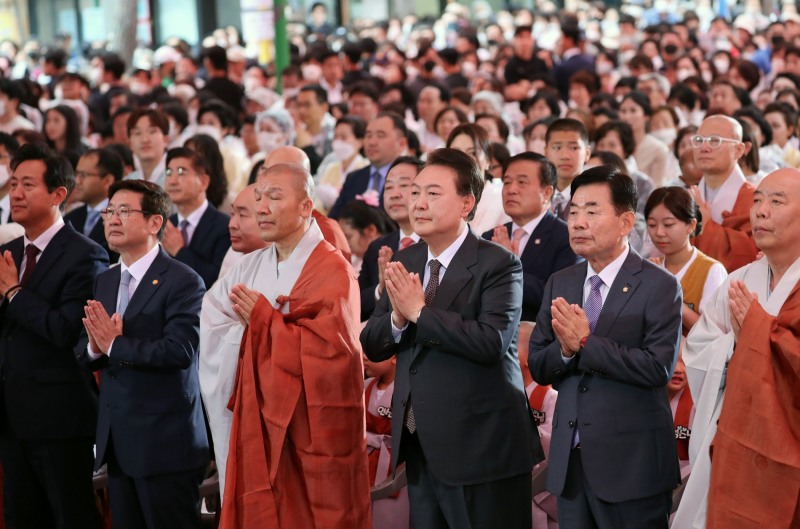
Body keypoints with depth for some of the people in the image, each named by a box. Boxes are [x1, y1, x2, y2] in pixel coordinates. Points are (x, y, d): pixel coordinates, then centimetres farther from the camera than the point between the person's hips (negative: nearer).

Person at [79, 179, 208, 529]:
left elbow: (180, 351, -23)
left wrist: (115, 345, -18)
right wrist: (94, 347, -11)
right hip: (118, 442, 7)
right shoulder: (105, 282, 14)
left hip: (165, 444, -7)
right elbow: (84, 352, 12)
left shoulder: (182, 282, -11)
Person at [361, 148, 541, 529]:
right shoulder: (405, 263, 10)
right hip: (419, 444, 6)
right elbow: (371, 346, 8)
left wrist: (418, 312, -20)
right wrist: (397, 319, -13)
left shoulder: (498, 265, -10)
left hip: (480, 444, -6)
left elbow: (492, 340, -24)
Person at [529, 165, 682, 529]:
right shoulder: (559, 284, 10)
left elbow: (658, 367, -18)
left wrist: (584, 344, -19)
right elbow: (538, 367, 7)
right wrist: (565, 348, -14)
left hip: (631, 461, -5)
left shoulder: (659, 286, -8)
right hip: (570, 459, 5)